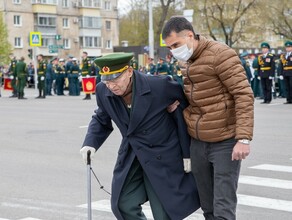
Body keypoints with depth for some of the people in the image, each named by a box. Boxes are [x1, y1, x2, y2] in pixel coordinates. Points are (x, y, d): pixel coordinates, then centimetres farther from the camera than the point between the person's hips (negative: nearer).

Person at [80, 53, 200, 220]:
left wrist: (187, 153, -6)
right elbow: (101, 120, 11)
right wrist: (90, 143, -7)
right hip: (130, 156, 5)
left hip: (162, 157, -4)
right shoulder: (103, 91, -7)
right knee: (123, 205, 3)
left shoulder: (161, 86, -21)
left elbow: (184, 113, -8)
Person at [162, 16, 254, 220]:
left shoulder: (221, 54, -14)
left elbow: (244, 95, -18)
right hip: (198, 143, 8)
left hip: (225, 143, -7)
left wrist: (243, 138, -24)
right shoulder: (188, 63, 12)